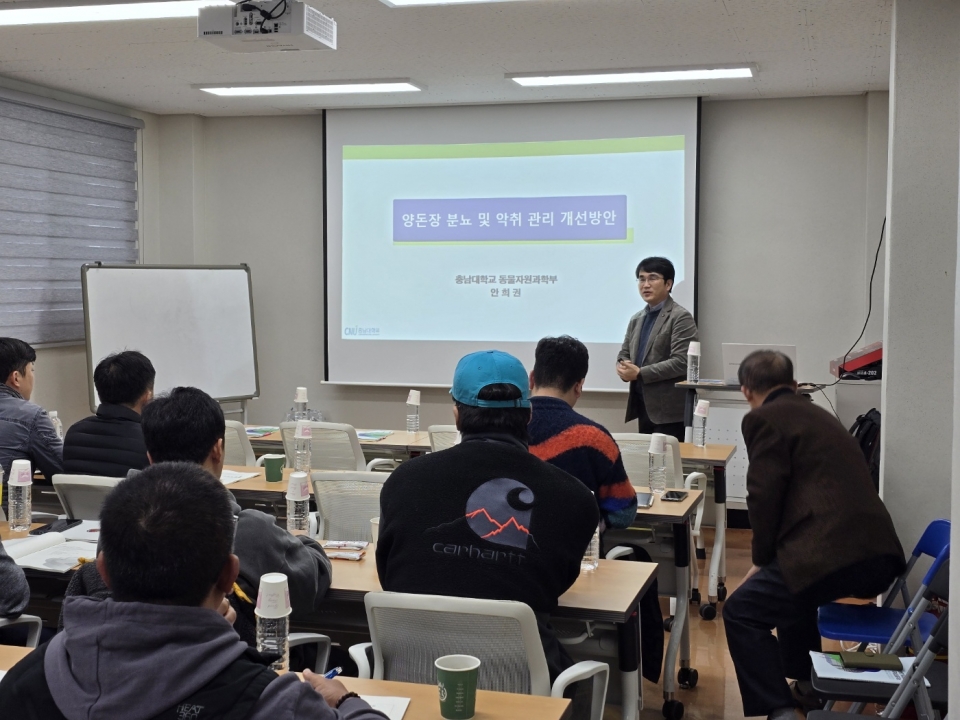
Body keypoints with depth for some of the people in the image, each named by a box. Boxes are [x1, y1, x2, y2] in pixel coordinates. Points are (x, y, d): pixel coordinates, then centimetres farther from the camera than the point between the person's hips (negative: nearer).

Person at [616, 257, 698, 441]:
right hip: (643, 406, 7)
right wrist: (624, 368, -5)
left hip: (669, 409, -7)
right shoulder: (636, 320, 16)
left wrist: (640, 373, -17)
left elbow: (680, 362, -17)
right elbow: (624, 355, 19)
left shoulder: (681, 318, -8)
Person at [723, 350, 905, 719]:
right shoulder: (817, 414, 25)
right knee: (790, 586, 34)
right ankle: (806, 685, 42)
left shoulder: (763, 419, 0)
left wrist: (761, 559, 8)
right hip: (878, 552, 9)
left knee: (741, 612, 3)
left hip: (835, 552, -9)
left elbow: (764, 497, -7)